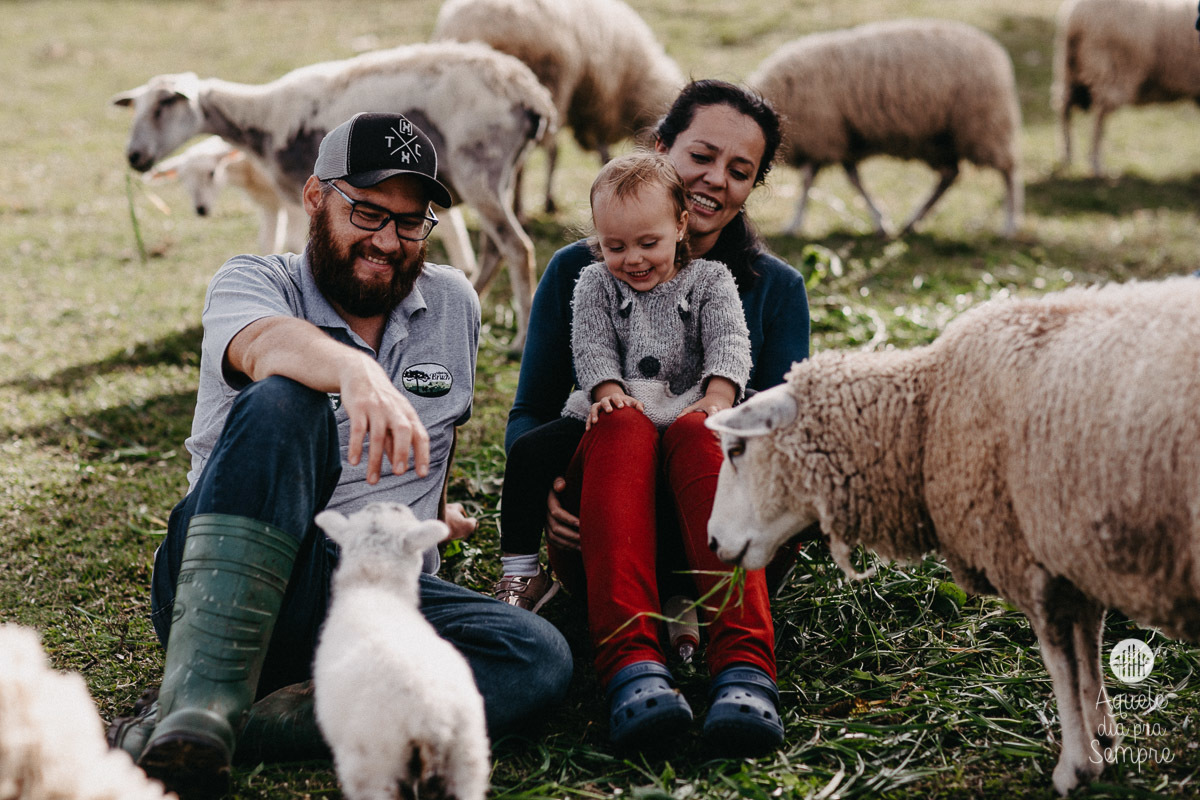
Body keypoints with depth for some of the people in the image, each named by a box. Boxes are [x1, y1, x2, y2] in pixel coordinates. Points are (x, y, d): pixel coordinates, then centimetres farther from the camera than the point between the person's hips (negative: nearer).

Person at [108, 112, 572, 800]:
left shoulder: (454, 304, 15)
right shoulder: (252, 282, 1)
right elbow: (266, 345, -25)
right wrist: (357, 371, -45)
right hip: (227, 585, -4)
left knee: (539, 659, -27)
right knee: (282, 406, -33)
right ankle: (199, 709, -43)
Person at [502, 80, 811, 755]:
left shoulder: (776, 288, 13)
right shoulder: (578, 273, 11)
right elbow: (530, 415, 8)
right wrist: (545, 483, -15)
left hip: (722, 531, 0)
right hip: (599, 535, 0)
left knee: (699, 427, -32)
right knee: (623, 421, -31)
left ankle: (745, 665, -49)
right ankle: (631, 662, -49)